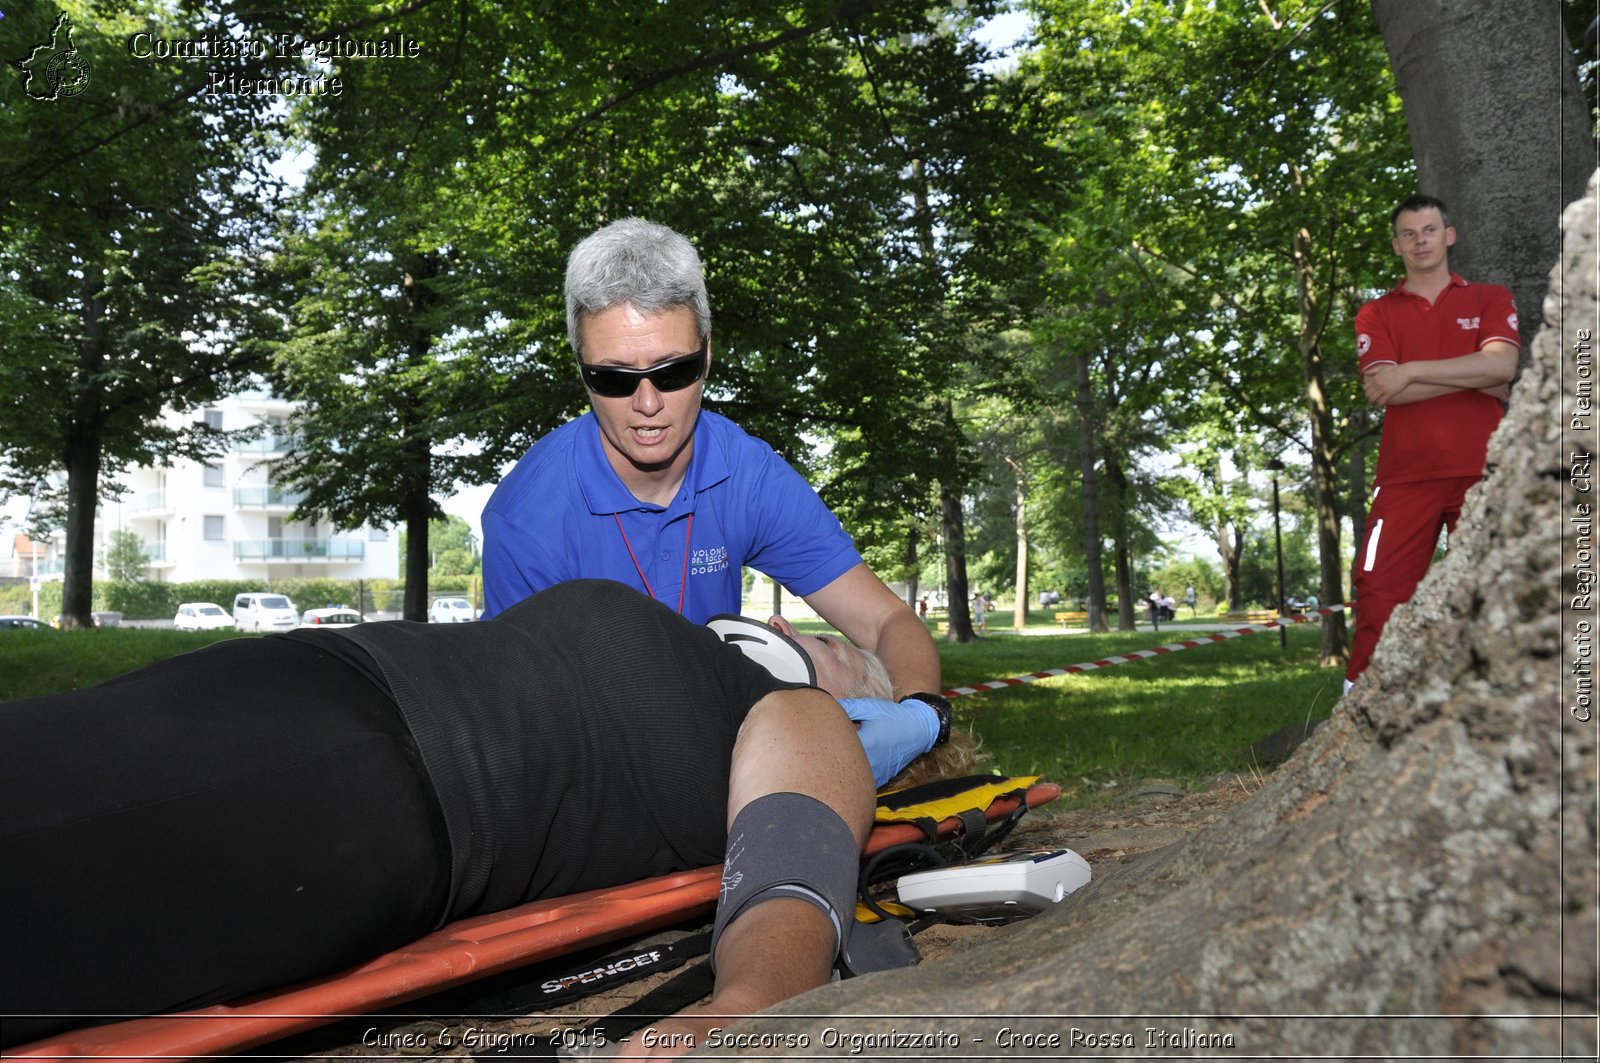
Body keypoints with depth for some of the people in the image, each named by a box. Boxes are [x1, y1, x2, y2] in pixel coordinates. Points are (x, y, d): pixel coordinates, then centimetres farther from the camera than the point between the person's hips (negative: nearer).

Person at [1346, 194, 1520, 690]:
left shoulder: (1490, 298, 15)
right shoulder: (1376, 313, 14)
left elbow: (1502, 365, -5)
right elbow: (1379, 389, -3)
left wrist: (1412, 371, -10)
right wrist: (1477, 380, -2)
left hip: (1481, 471, 1)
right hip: (1405, 476, 0)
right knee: (1379, 591, -10)